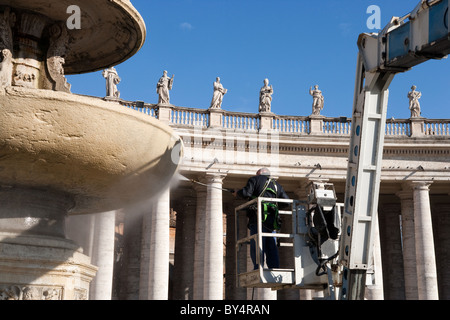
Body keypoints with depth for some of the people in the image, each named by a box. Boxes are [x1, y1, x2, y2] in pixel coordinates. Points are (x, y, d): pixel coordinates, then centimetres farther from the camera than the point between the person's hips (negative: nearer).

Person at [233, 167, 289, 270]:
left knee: (256, 247, -8)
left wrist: (237, 193, 14)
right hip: (272, 220, 5)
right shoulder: (277, 185, 24)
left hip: (258, 219, -5)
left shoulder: (255, 179, 10)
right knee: (272, 248, 7)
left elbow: (246, 193, -6)